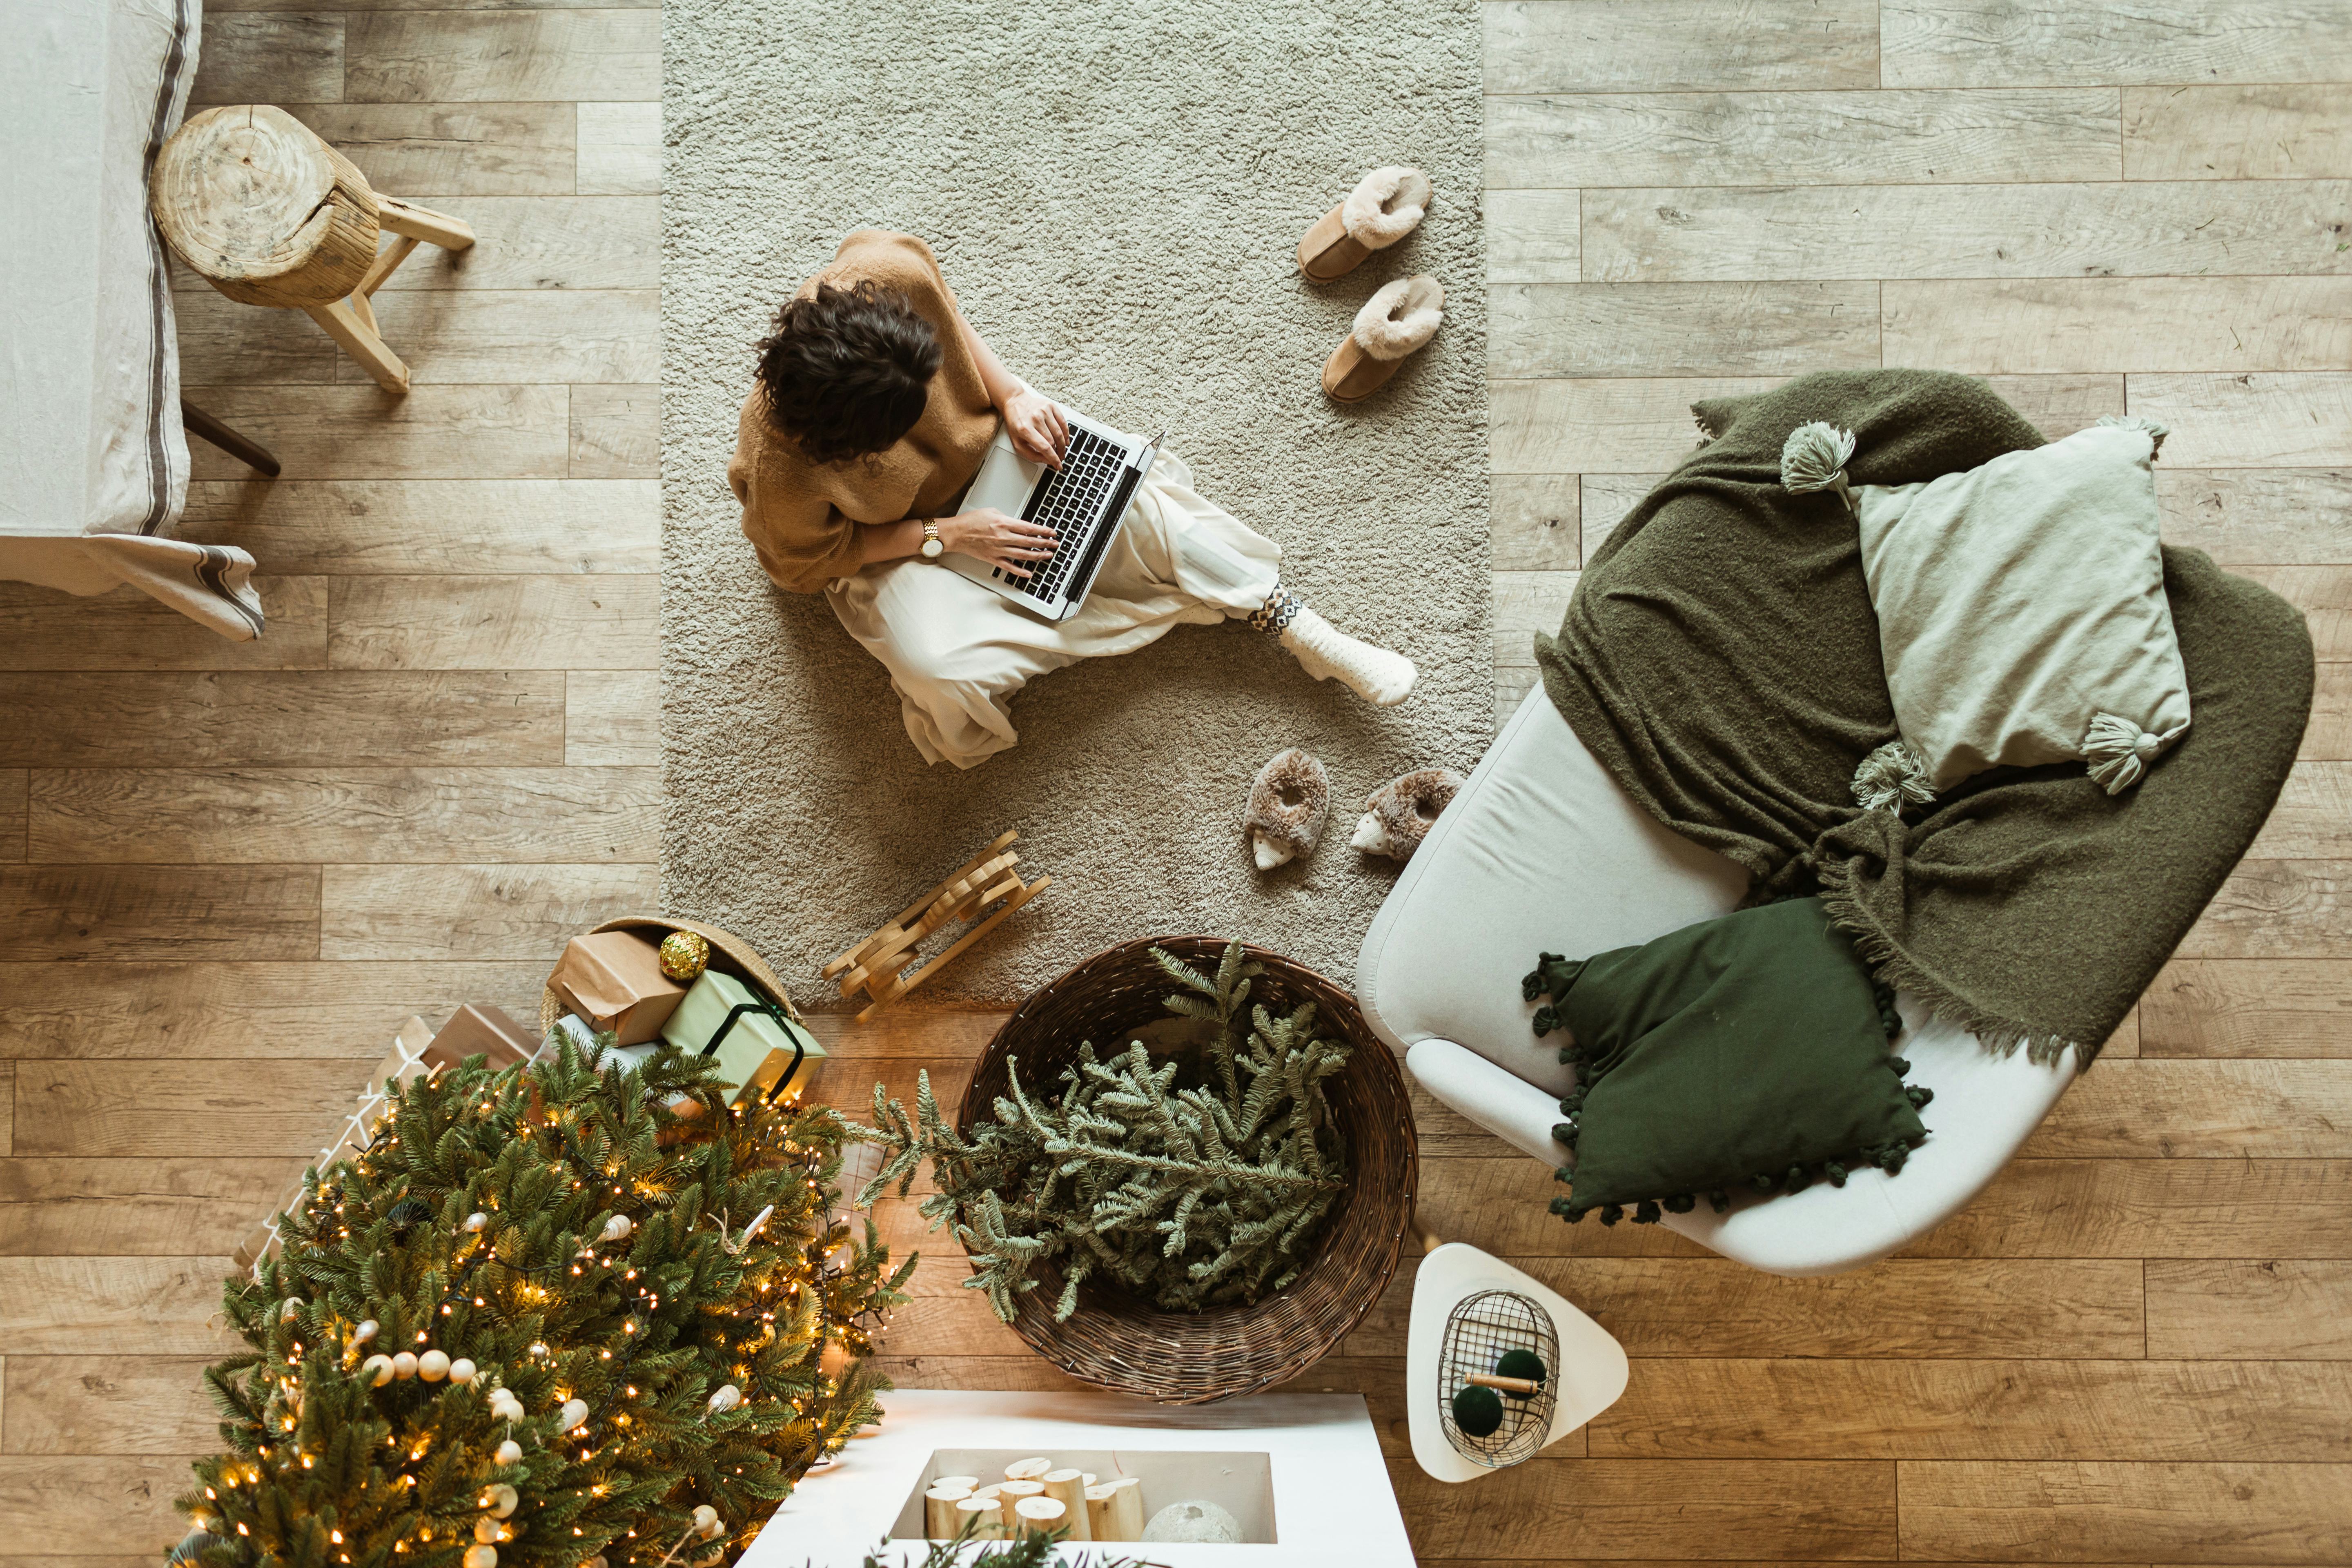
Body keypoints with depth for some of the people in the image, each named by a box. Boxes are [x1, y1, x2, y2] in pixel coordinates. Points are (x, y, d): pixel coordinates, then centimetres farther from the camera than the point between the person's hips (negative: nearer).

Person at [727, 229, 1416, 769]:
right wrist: (947, 535, -22)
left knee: (1126, 499, -14)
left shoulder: (891, 271, -33)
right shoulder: (785, 464, -39)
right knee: (939, 669, -30)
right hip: (882, 541, -3)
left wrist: (1012, 393, -19)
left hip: (974, 445, 3)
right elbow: (806, 560, -18)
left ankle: (1308, 633, -2)